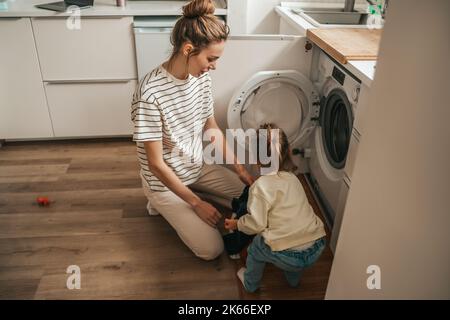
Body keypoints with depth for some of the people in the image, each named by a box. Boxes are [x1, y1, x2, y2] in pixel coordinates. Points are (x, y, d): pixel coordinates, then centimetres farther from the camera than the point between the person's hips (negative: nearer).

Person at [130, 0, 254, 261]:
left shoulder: (202, 78, -10)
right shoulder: (151, 93, -32)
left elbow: (212, 129, 3)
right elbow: (156, 164, -25)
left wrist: (240, 169, -3)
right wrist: (196, 203, -20)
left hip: (199, 167, 7)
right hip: (165, 180, -6)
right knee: (212, 249, -8)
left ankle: (182, 199, 15)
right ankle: (164, 203, 12)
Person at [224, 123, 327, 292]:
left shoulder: (261, 186, -11)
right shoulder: (291, 178, 9)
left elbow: (257, 224, -9)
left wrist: (237, 224, 11)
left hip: (288, 256, -5)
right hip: (317, 247, 6)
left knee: (256, 247, 21)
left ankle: (250, 283, 45)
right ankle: (293, 278, 52)